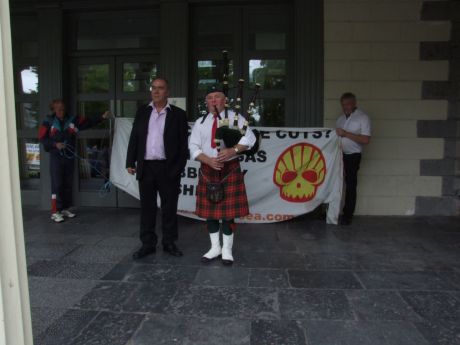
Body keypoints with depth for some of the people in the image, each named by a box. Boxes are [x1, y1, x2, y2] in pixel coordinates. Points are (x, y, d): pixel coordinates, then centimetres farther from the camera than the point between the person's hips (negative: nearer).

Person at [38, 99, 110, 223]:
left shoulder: (72, 120, 4)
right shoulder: (49, 122, 1)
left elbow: (88, 122, -5)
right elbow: (42, 138, -1)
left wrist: (102, 117, -18)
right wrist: (55, 144, -15)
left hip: (69, 157, 3)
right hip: (56, 157, -3)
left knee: (68, 184, 9)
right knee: (57, 184, -4)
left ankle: (65, 209, 22)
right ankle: (55, 212, 4)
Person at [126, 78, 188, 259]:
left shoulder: (178, 114, 1)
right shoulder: (142, 111, 10)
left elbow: (183, 144, -2)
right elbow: (134, 138, 10)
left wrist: (178, 168, -9)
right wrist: (130, 162, 3)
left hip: (168, 168, -2)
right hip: (145, 167, 3)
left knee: (169, 207, 7)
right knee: (147, 207, 8)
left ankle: (169, 242, 20)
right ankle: (148, 244, 19)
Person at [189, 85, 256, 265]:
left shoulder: (235, 118, 3)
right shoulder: (200, 122, 10)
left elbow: (250, 138, -8)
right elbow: (193, 147, 1)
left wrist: (233, 150, -24)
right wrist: (209, 161, -15)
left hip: (230, 170, -3)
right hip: (207, 170, 3)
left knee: (228, 212, 0)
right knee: (209, 211, 8)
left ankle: (227, 250, 15)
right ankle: (215, 247, 24)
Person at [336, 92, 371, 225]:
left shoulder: (363, 118, -5)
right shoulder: (341, 118, 14)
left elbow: (366, 140, -16)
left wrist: (346, 133, -19)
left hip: (352, 156, -5)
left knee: (350, 186, 1)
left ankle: (347, 216, 10)